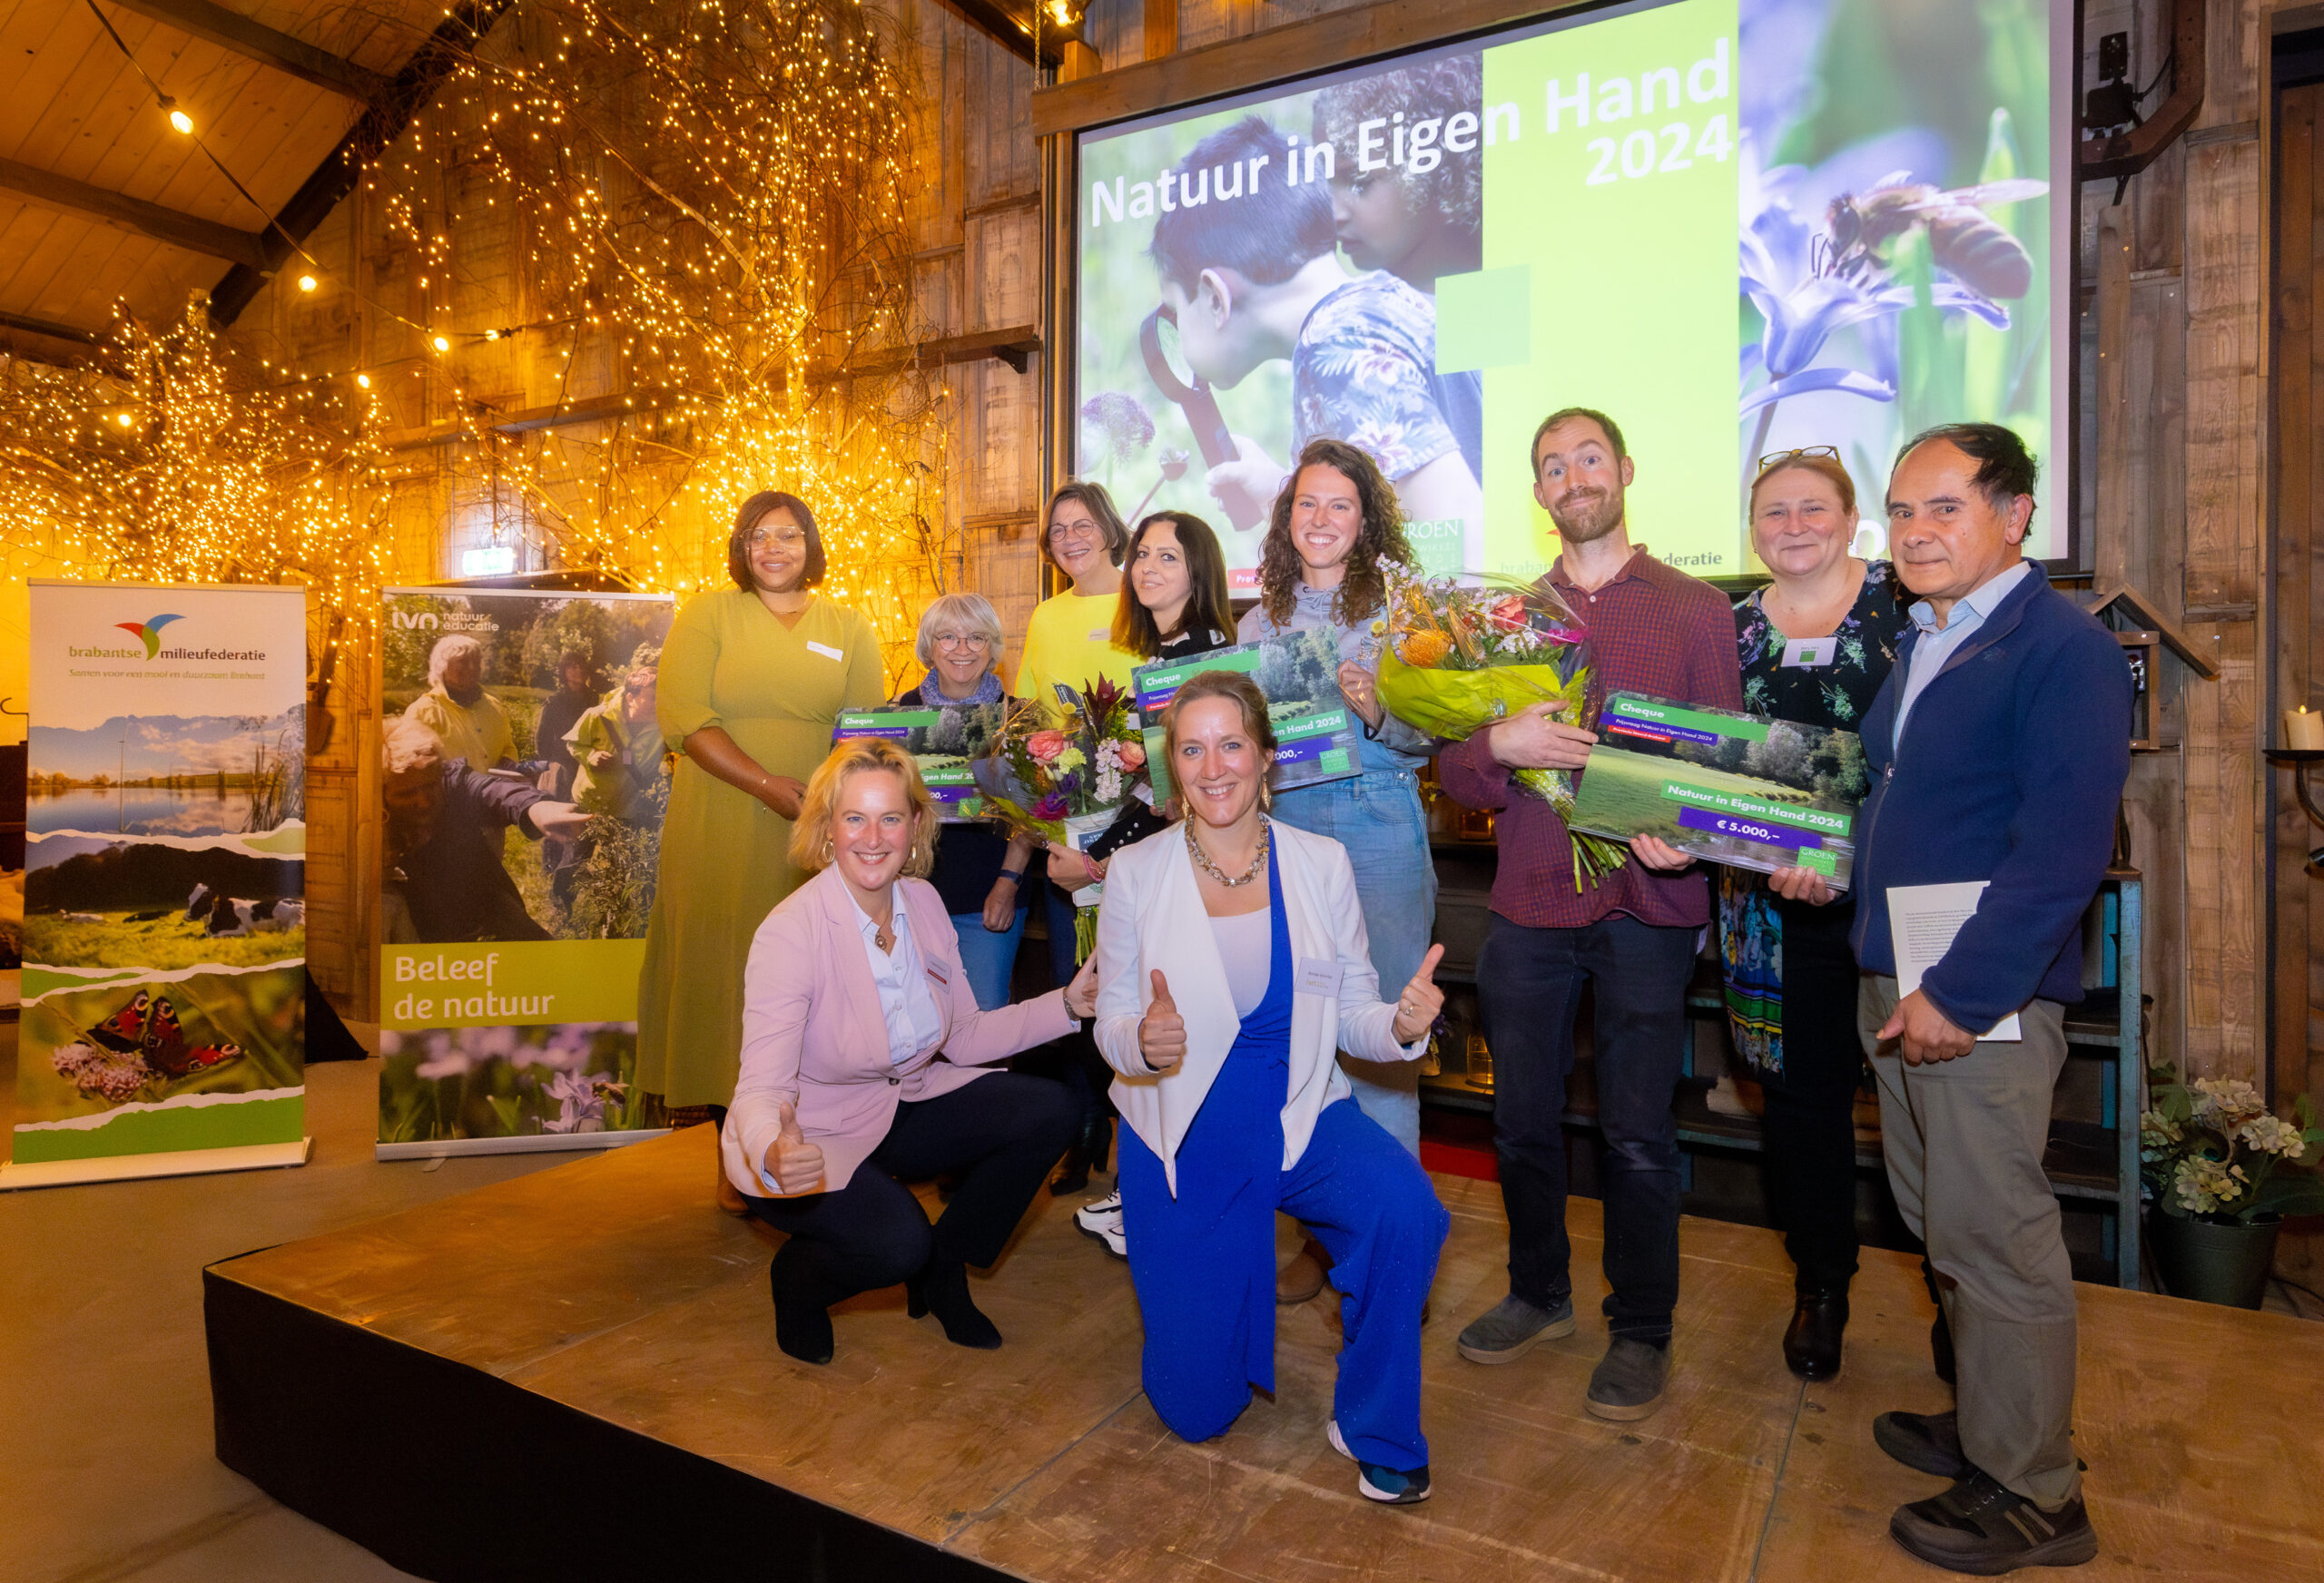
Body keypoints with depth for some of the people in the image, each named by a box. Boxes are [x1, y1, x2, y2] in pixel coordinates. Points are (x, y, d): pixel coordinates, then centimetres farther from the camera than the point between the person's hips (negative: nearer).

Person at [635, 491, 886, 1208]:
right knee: (727, 975, 1)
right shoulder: (706, 615, 5)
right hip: (722, 838, -1)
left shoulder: (848, 629, 12)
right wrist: (772, 786, -17)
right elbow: (683, 720, -7)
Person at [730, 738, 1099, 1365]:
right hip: (811, 1135, -6)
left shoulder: (923, 901, -5)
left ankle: (941, 1270, 9)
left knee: (1047, 1111, -11)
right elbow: (762, 1087, -29)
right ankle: (798, 1280, 6)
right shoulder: (789, 932, -24)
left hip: (903, 1106, 6)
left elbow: (963, 1037, 3)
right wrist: (773, 1154, -53)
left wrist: (1066, 1004, -10)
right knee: (896, 1240, -32)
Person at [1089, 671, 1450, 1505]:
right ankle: (1213, 1305, 42)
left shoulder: (1322, 863, -5)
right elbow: (1111, 1023, -6)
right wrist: (1142, 1041, -29)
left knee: (1405, 1207, -33)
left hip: (1300, 1119, 1)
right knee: (1195, 1408, 4)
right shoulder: (1135, 872, -9)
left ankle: (1374, 1428, -4)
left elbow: (1353, 1018, -3)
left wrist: (1403, 1025, -26)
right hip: (1182, 1134, 0)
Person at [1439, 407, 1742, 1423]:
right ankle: (1538, 1292, 35)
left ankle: (1641, 1329, 26)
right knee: (1523, 1121, 12)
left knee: (1638, 1136, 5)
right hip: (1528, 901, 3)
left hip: (1645, 904, -2)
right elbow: (1454, 775, 7)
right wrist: (1501, 745, -15)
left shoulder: (1695, 609, 5)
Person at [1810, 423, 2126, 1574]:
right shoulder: (1923, 642, 14)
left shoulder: (2064, 649, -12)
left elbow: (2063, 853, -19)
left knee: (1993, 1239, 3)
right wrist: (1831, 861, 6)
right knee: (1941, 1227, 18)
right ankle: (1984, 1424, 37)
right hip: (1895, 982, 8)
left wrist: (1961, 994, -21)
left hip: (1984, 1000, -8)